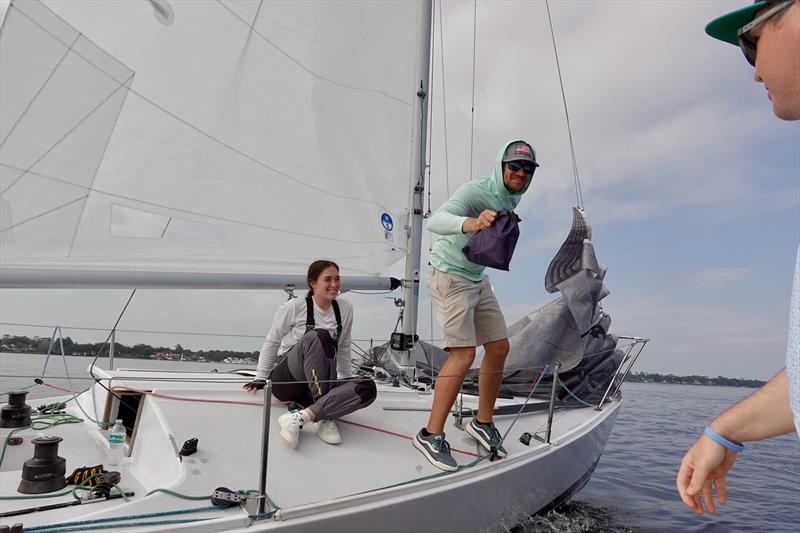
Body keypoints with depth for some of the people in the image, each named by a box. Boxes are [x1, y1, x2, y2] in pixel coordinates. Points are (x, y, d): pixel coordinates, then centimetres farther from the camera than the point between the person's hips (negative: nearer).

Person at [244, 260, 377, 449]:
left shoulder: (345, 308, 4)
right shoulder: (294, 307, -7)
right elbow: (271, 342, 5)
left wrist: (347, 377, 17)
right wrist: (260, 378, 6)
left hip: (318, 385, 4)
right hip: (285, 379, -4)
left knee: (367, 388, -26)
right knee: (319, 336, -34)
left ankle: (301, 417, -32)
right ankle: (324, 417, -30)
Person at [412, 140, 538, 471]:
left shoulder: (512, 198, 4)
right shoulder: (475, 191, -23)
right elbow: (435, 220, -41)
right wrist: (468, 223, -59)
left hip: (478, 279, 9)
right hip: (449, 276, -9)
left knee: (499, 347, 6)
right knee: (464, 354, -16)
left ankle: (483, 423, 21)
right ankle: (430, 435, -6)